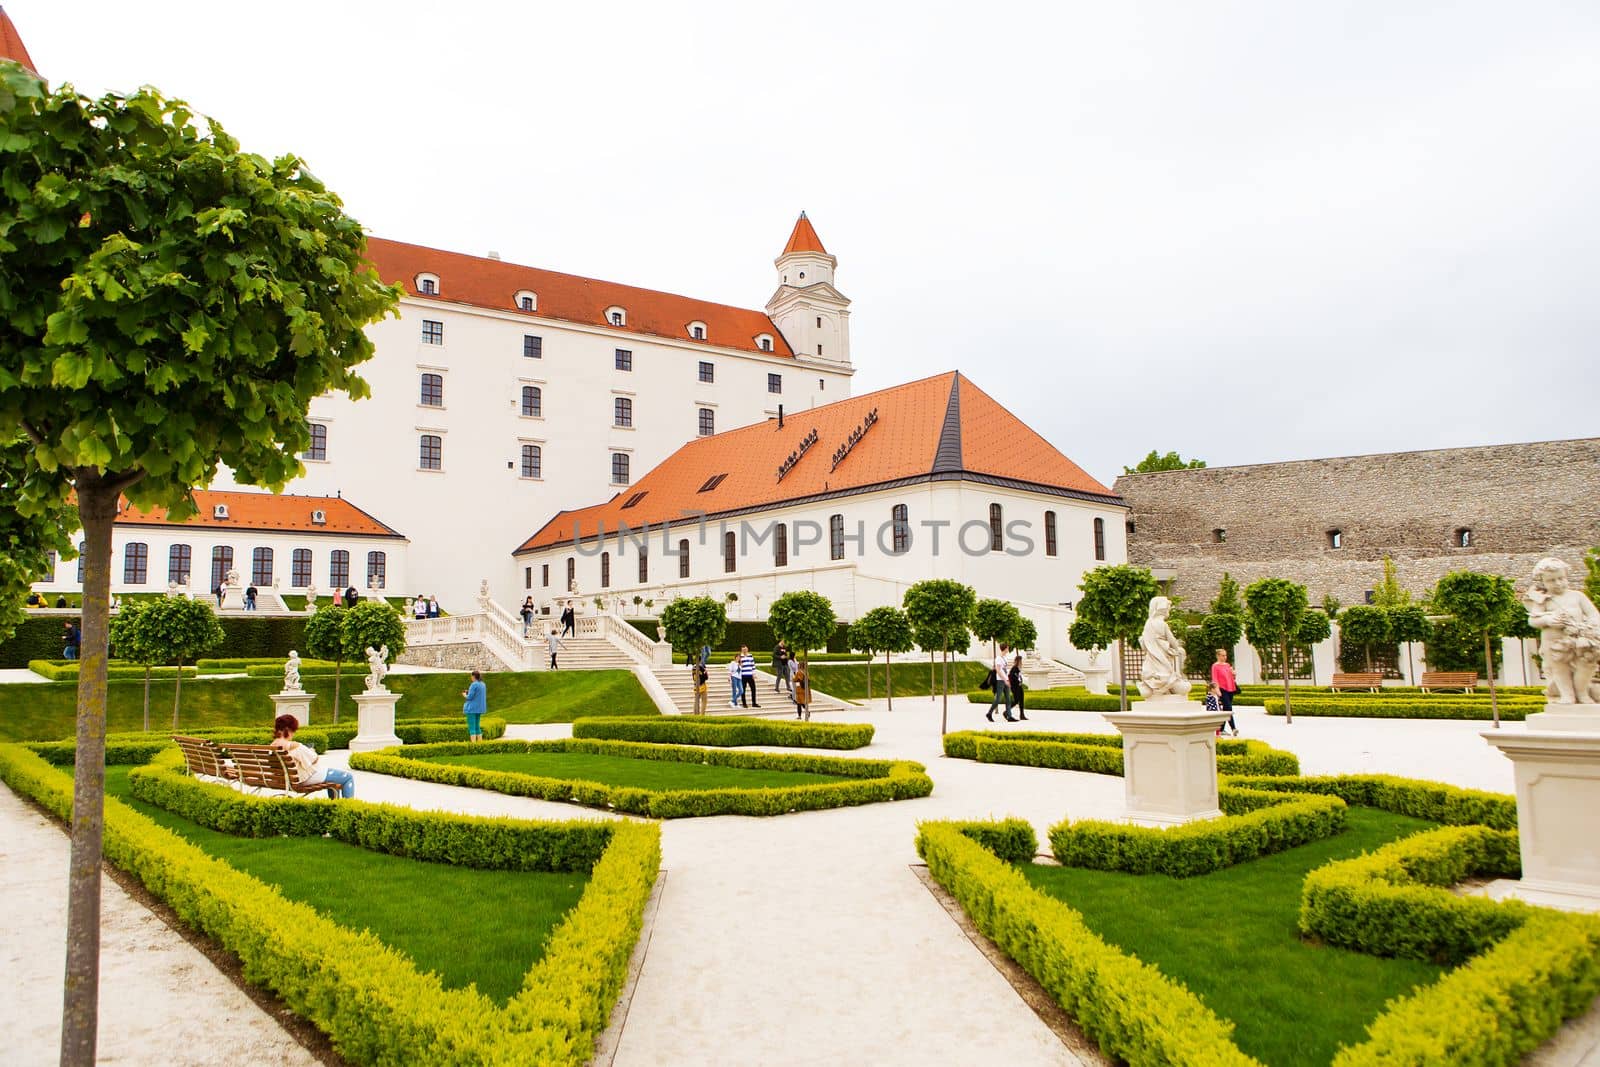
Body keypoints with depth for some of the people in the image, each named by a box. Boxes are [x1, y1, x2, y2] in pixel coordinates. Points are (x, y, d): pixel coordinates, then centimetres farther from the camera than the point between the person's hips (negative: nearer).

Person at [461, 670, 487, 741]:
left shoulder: (474, 685, -15)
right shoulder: (483, 684, 11)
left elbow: (469, 697, -17)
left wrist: (465, 695, 4)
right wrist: (469, 693, 18)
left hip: (472, 708, -8)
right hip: (479, 709, 8)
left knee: (471, 728, -6)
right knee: (477, 727, 14)